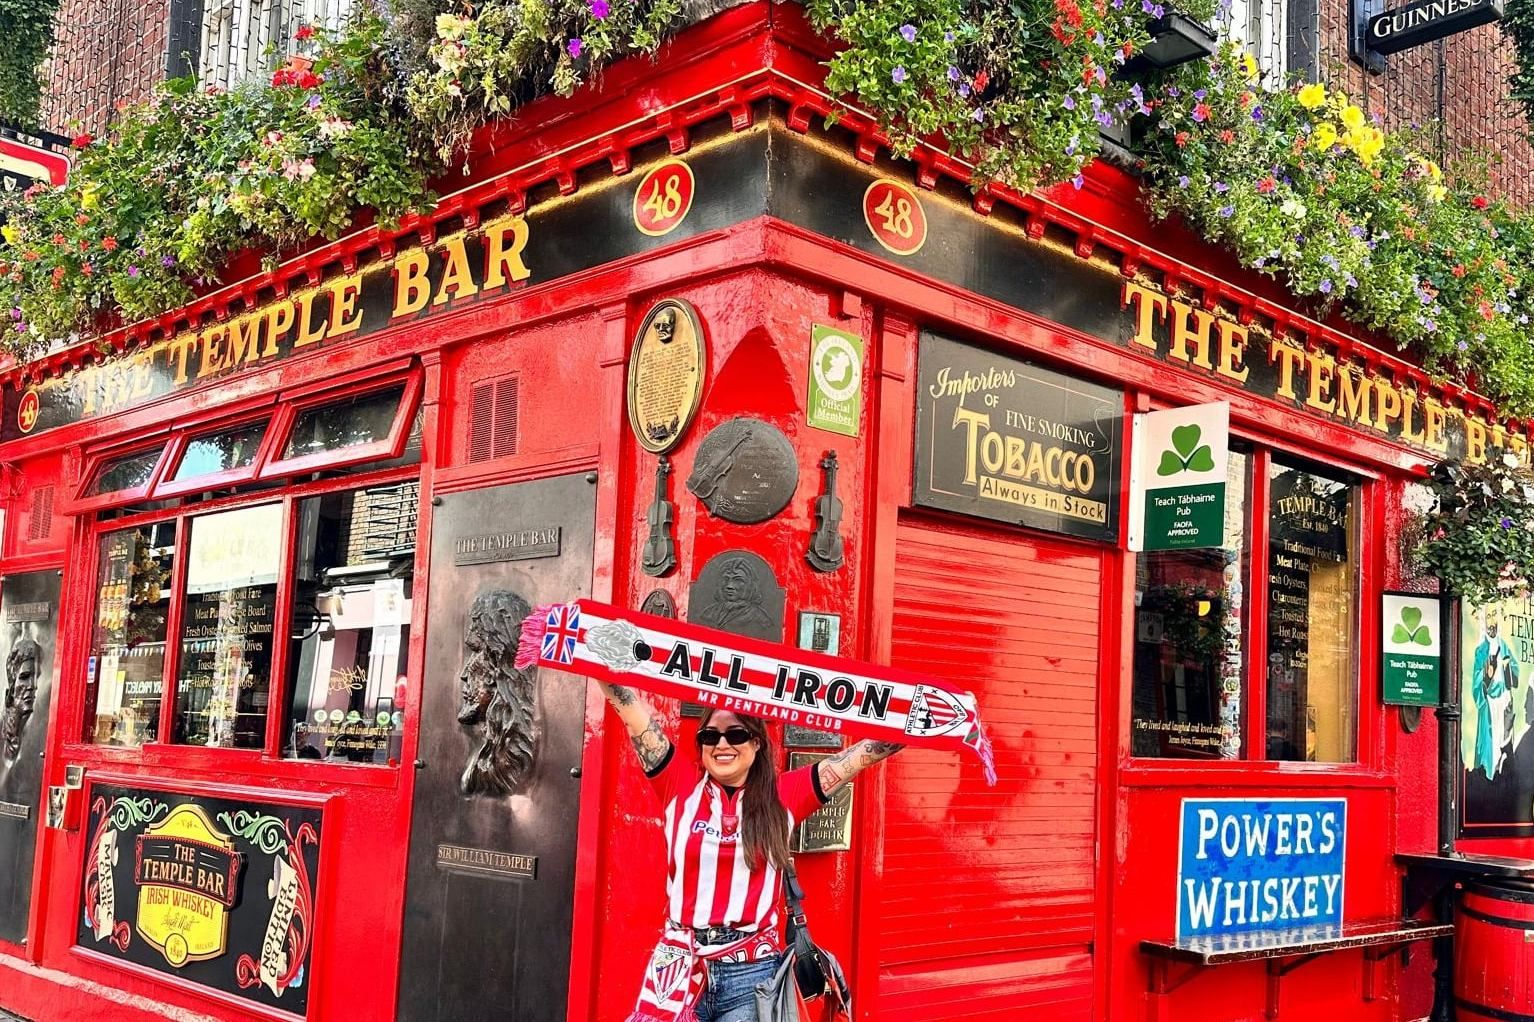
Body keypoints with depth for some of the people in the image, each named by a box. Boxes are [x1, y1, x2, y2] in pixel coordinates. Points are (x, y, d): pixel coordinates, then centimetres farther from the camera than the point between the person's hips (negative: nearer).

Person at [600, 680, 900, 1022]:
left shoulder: (783, 796, 4)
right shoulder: (682, 785, 4)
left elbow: (864, 753, 1)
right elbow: (631, 709, -1)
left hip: (753, 974, 0)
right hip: (681, 966, 0)